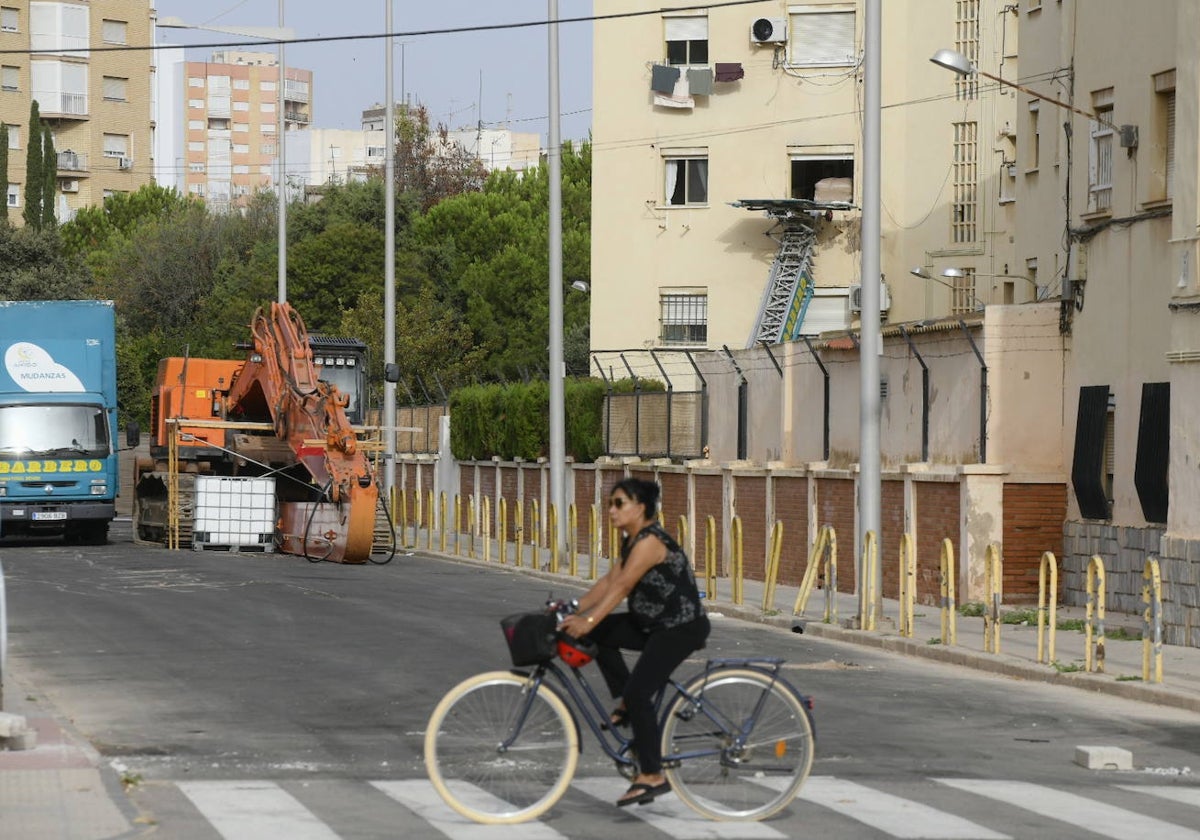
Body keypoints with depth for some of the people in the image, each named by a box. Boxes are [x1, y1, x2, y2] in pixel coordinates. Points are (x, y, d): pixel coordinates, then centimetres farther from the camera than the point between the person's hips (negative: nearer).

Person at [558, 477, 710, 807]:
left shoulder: (650, 541, -20)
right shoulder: (632, 541, 11)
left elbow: (622, 586, -30)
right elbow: (609, 581, 10)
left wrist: (588, 621, -38)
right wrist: (574, 611, 0)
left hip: (682, 627, -10)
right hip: (653, 623, 10)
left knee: (638, 693, -17)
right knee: (598, 634, 1)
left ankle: (653, 776, -11)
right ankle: (627, 705, 9)